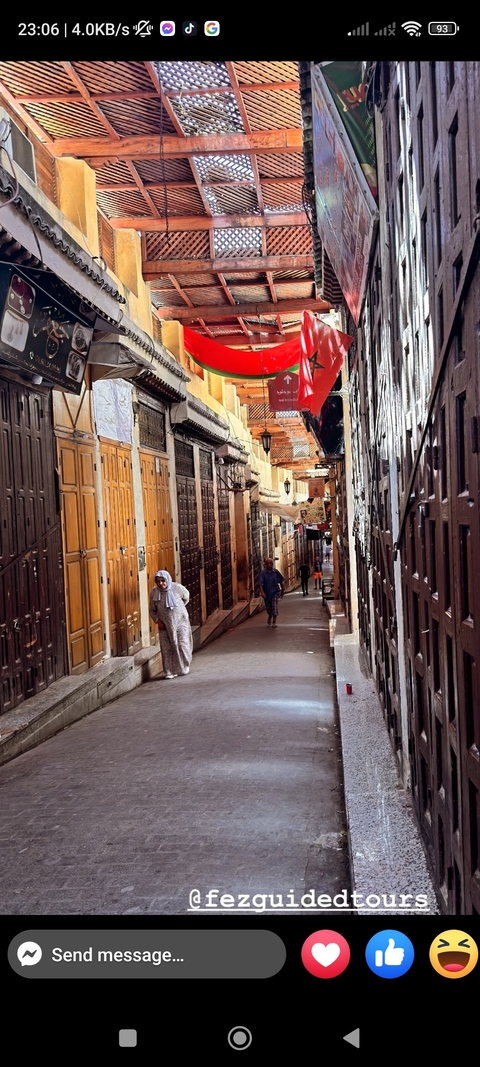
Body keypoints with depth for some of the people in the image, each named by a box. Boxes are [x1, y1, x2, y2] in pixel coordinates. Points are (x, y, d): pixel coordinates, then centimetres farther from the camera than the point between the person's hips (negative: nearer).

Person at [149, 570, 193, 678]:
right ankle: (170, 671, 9)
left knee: (182, 644, -2)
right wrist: (158, 621, -8)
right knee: (167, 648, 0)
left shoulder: (177, 588, -13)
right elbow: (152, 610, 6)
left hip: (180, 621, -2)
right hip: (165, 624, 2)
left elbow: (186, 597, 11)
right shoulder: (154, 592, -7)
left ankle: (184, 667, 20)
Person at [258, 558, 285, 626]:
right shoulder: (263, 573, -11)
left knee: (275, 606, -15)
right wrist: (262, 592, -30)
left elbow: (281, 581, 6)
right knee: (268, 607, 14)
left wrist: (282, 591, 13)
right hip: (266, 592, 1)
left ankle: (274, 622, -11)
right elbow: (260, 583, -17)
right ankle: (270, 617, 47)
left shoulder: (276, 572, -6)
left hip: (275, 591, -1)